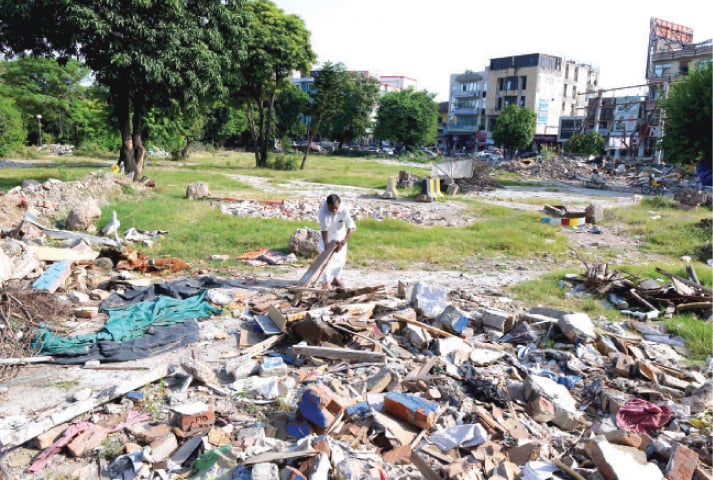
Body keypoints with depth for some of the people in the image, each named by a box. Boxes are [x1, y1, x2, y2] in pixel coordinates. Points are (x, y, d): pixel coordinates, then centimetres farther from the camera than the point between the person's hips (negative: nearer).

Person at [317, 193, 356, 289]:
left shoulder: (343, 210, -33)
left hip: (340, 235, 2)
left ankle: (336, 278, 27)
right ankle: (326, 281, 3)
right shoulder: (323, 211, -35)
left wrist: (343, 242, -48)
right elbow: (324, 229, -34)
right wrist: (326, 244, -38)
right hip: (326, 235, -1)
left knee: (341, 258, 6)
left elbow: (352, 228, -39)